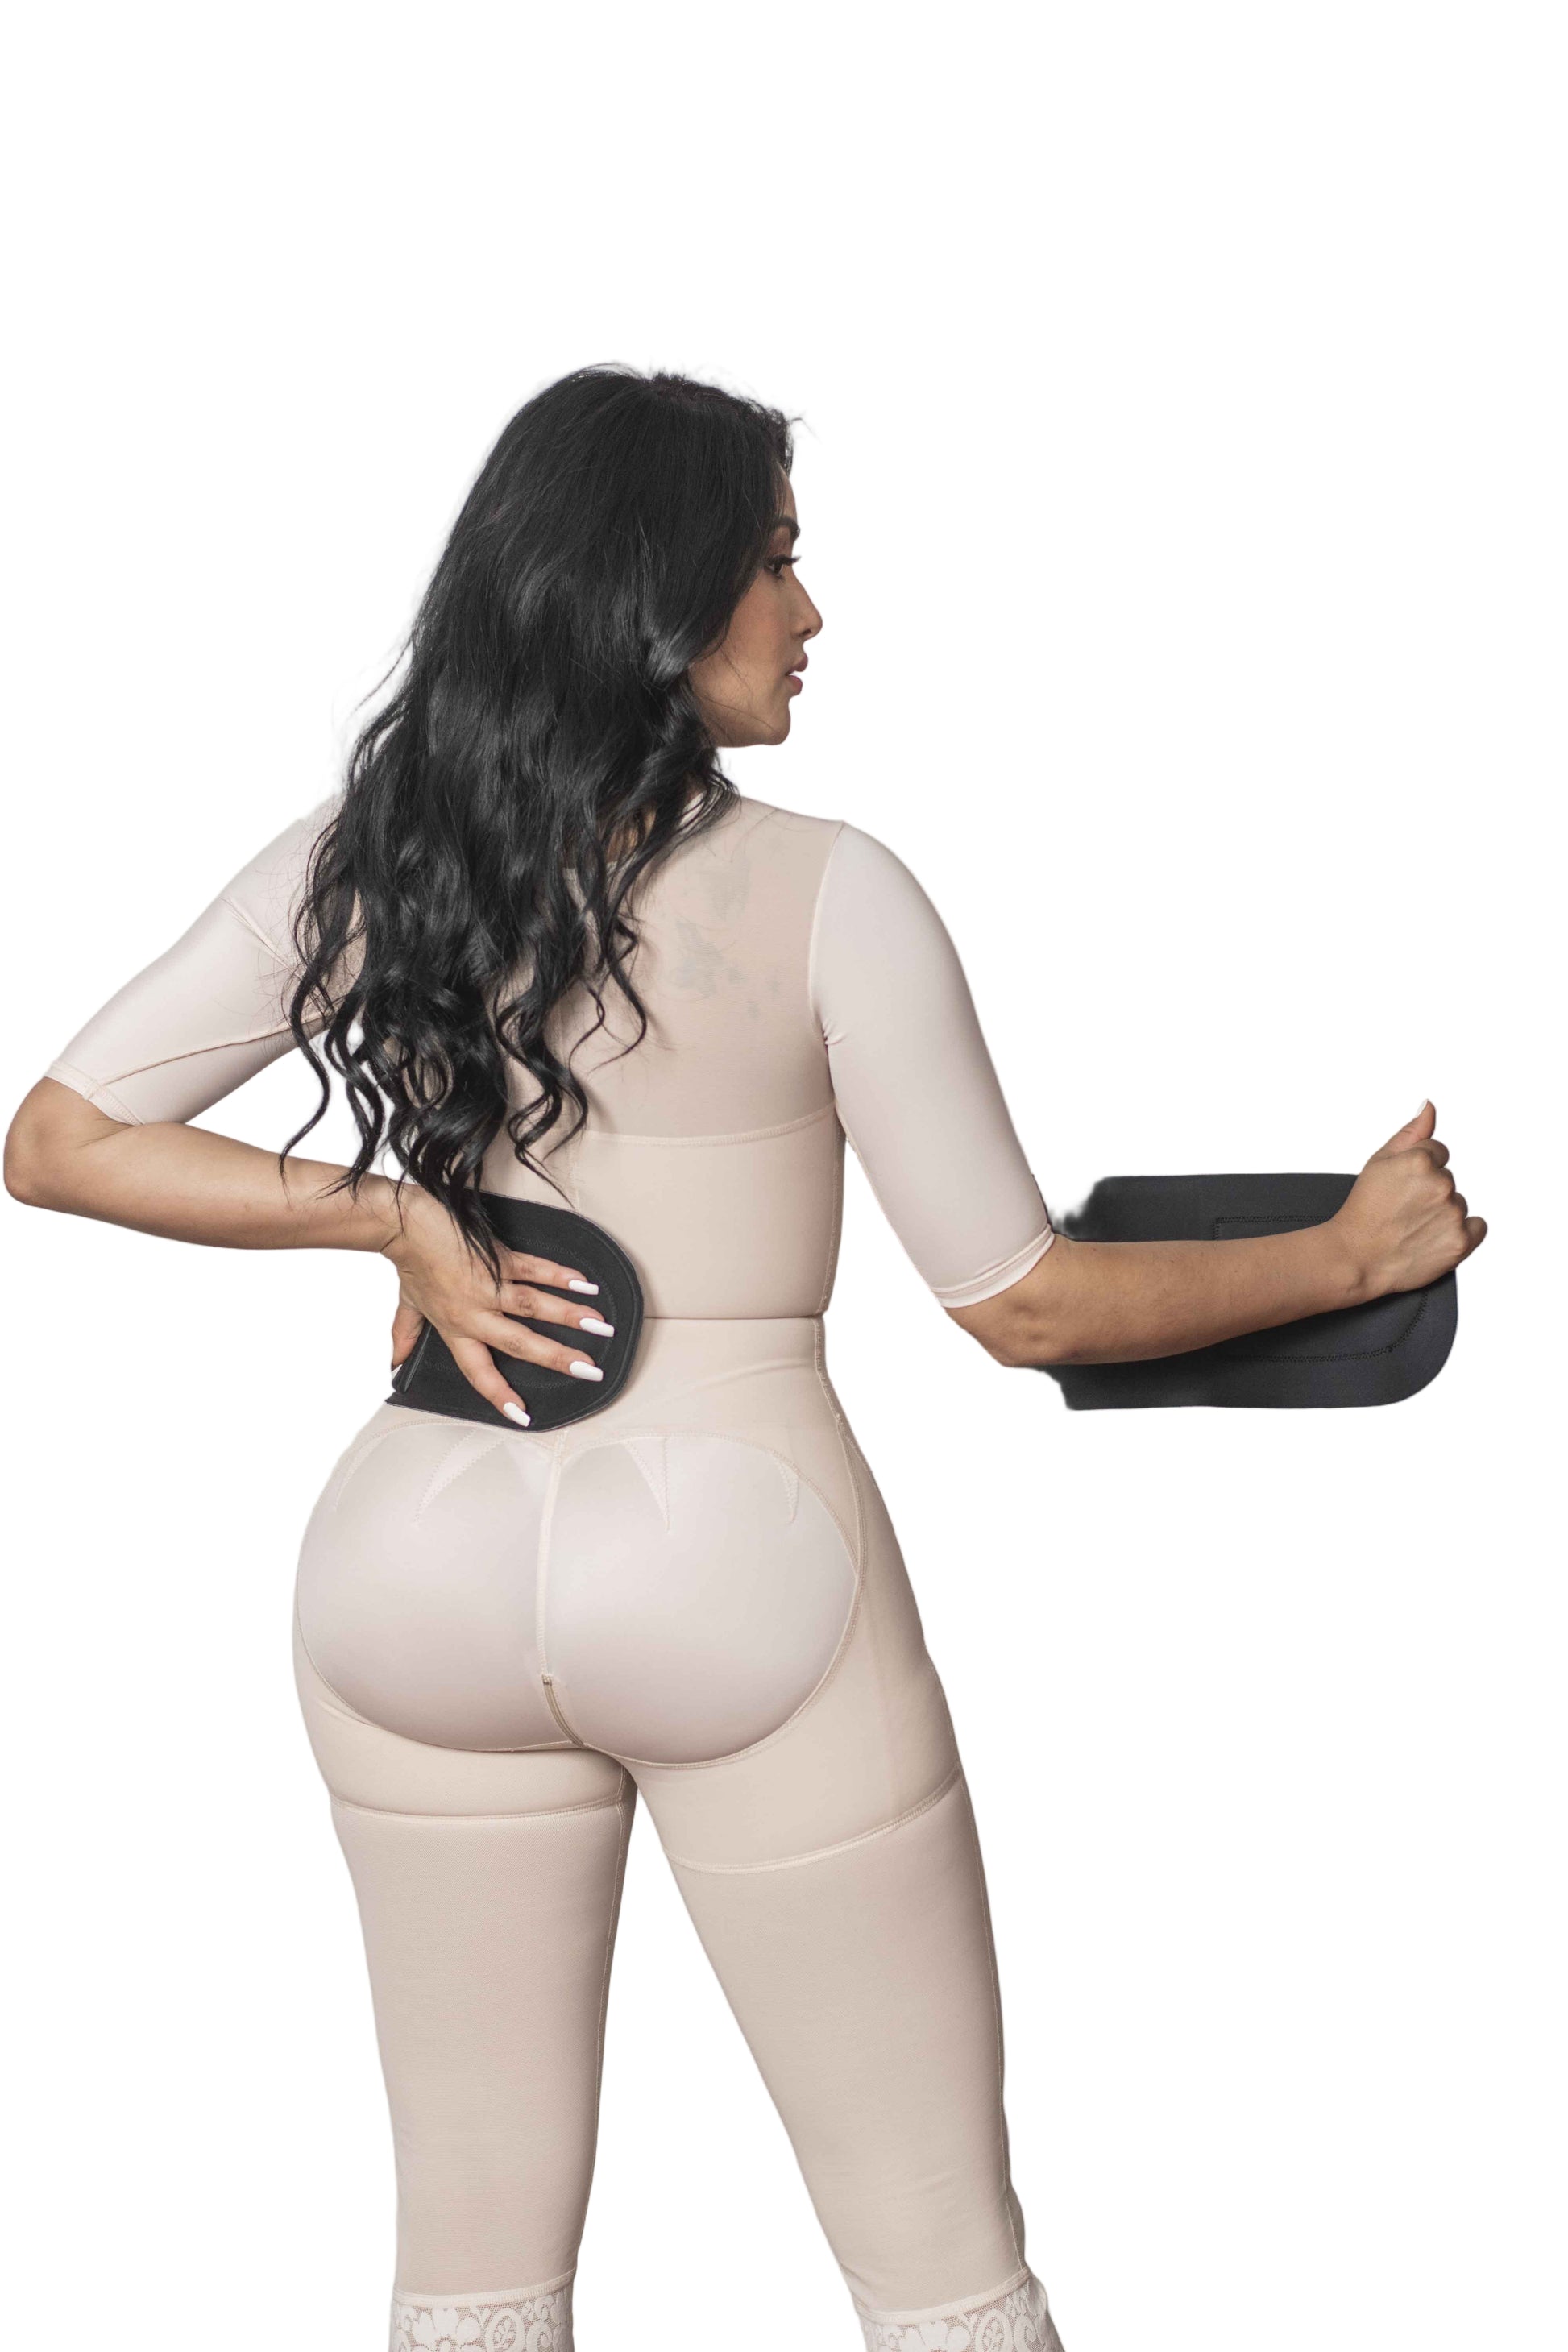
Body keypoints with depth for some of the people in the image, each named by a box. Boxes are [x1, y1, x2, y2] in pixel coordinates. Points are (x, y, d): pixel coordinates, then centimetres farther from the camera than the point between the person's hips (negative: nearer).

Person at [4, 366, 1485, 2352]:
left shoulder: (358, 862, 0)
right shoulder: (823, 897, -11)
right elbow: (1024, 1302, -8)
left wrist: (389, 1218, -4)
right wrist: (1354, 1252, 5)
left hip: (431, 1567, 5)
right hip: (740, 1562, -4)